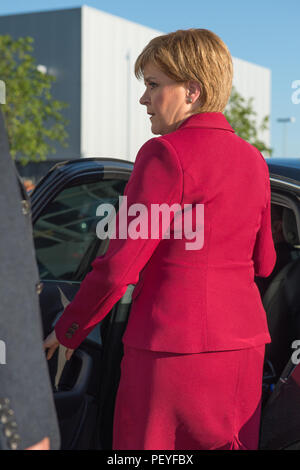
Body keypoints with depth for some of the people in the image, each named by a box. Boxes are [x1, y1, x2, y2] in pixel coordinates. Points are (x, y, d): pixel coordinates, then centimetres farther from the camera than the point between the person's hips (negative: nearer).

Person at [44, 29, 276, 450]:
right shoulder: (252, 159, 9)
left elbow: (119, 265, -14)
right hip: (245, 342, 7)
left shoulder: (167, 153, -12)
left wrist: (68, 332, -1)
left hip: (175, 343, -7)